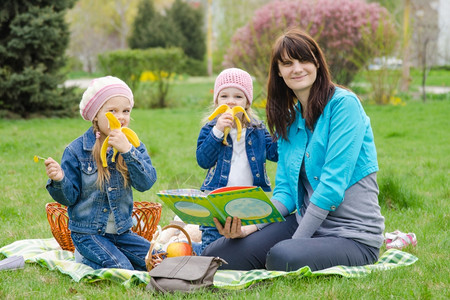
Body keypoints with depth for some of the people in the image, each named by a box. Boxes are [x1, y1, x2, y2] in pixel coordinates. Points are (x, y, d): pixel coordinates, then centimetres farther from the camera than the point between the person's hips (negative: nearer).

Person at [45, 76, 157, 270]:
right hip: (88, 232, -4)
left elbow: (146, 183, -16)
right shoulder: (76, 151, -7)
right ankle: (85, 258, 5)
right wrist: (59, 180, -28)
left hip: (122, 231, 5)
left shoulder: (133, 146, 1)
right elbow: (69, 198, -6)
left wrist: (127, 151, -27)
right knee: (121, 269, -24)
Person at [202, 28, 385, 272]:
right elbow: (285, 191, 8)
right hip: (304, 221, 7)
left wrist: (296, 241, -19)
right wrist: (249, 227, -10)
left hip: (353, 235, -6)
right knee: (216, 256, -10)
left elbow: (333, 182, -18)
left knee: (283, 257, -36)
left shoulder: (344, 104, -10)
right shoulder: (288, 119, 13)